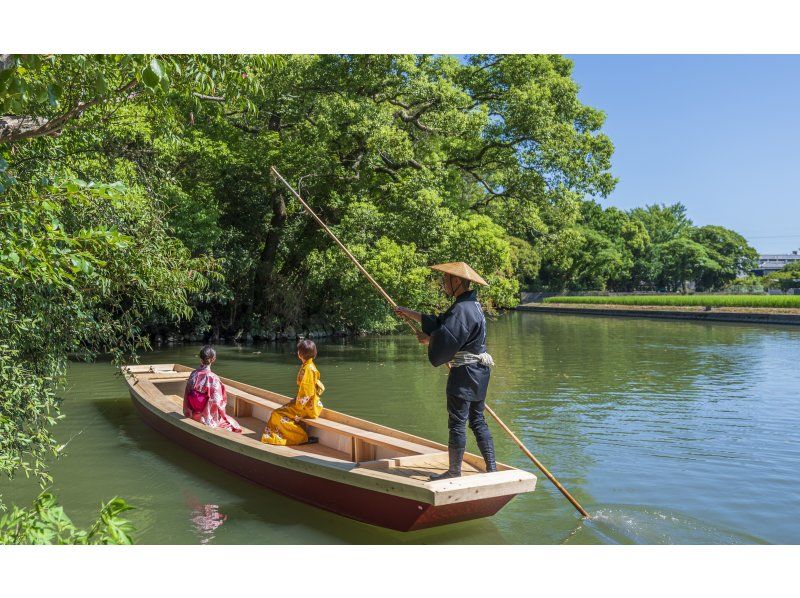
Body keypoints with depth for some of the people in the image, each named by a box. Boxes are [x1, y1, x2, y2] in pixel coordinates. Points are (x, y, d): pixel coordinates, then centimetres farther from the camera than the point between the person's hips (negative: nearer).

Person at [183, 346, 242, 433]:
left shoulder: (193, 375, -7)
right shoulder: (213, 378, -24)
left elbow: (186, 396, 1)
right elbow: (217, 402, -18)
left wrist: (189, 413, 14)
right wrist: (223, 415, 0)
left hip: (194, 415, 6)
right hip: (209, 418, -6)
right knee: (233, 425, 19)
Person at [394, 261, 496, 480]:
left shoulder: (462, 310, -20)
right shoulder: (471, 305, 14)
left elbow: (444, 340, -25)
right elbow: (439, 323, 19)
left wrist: (429, 339, -3)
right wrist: (409, 313, 21)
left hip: (464, 373, -10)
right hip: (478, 372, 10)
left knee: (457, 424, 1)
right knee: (478, 421, 15)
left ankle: (454, 472, 11)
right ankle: (492, 468, 18)